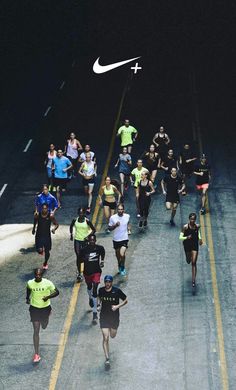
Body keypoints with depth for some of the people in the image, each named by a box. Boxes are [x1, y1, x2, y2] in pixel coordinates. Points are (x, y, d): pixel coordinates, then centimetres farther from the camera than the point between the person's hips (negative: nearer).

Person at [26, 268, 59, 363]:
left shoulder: (47, 283, -18)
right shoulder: (30, 283, -12)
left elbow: (56, 292, -10)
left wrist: (48, 297, -26)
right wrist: (27, 298, 3)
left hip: (45, 308, 0)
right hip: (34, 308, 0)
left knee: (44, 326, 22)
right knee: (36, 331, -6)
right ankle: (36, 354, -2)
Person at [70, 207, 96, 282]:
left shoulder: (87, 221, -12)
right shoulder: (75, 220, -3)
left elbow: (93, 230, -5)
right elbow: (71, 226, 17)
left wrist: (88, 236, -15)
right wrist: (71, 234, 9)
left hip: (85, 240, -2)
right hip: (77, 240, 2)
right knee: (78, 257, 0)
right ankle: (79, 273, 5)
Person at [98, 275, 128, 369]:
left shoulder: (117, 291, -14)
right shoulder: (101, 290, -6)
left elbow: (125, 300, -4)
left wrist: (117, 306, -19)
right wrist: (99, 304, -3)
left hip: (114, 317, 0)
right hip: (104, 317, 0)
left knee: (112, 336, 17)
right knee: (105, 338, -8)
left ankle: (113, 329, 57)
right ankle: (107, 359, -5)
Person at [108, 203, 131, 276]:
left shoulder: (127, 216, -7)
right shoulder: (113, 218, -13)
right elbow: (109, 228, -5)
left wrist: (129, 229, 0)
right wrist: (115, 225, -23)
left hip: (124, 239, -1)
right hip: (116, 239, 1)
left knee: (122, 254, -16)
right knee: (117, 254, 17)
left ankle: (123, 267, 9)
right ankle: (119, 265, 46)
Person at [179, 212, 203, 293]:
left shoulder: (197, 226, -9)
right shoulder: (185, 227, -17)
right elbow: (180, 237, -15)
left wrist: (200, 238, 1)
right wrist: (186, 237, -33)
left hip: (195, 246, 0)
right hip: (187, 246, 0)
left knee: (194, 263, -8)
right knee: (188, 261, 19)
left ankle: (193, 281, -9)